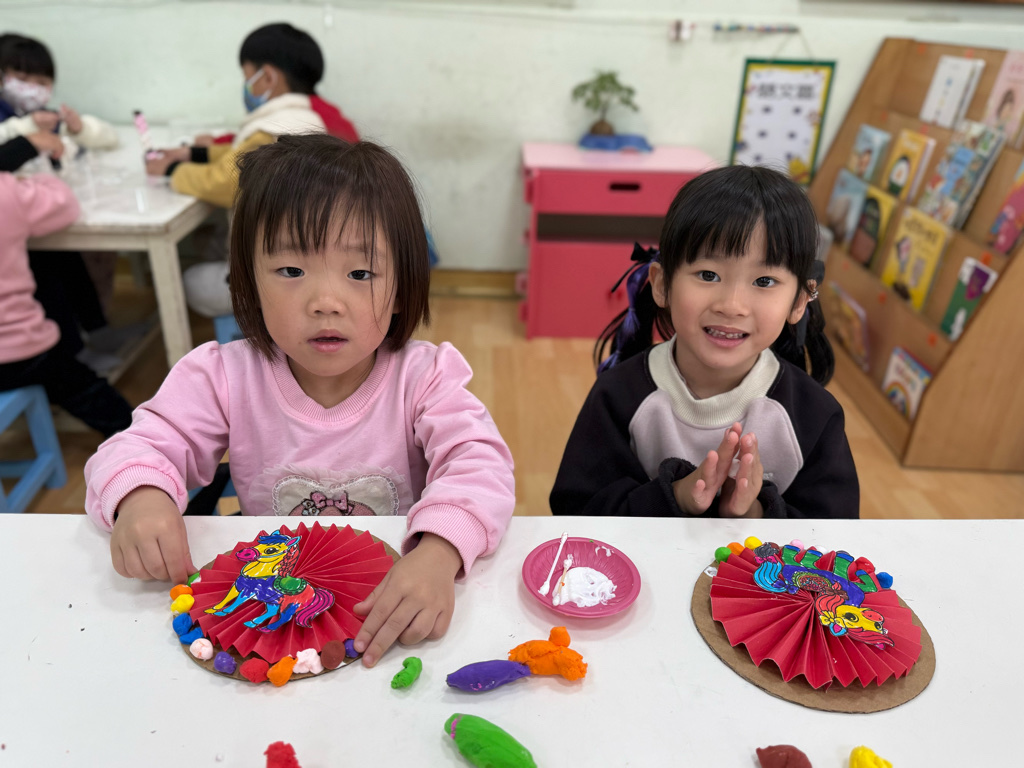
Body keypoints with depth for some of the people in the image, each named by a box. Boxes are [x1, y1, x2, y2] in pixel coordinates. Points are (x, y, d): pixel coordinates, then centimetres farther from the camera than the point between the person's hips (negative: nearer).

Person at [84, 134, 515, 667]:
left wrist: (437, 555, -42)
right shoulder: (226, 377, -6)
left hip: (395, 606, -2)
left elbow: (479, 466, -23)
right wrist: (140, 498, -28)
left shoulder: (423, 378, -13)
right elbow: (144, 446, -3)